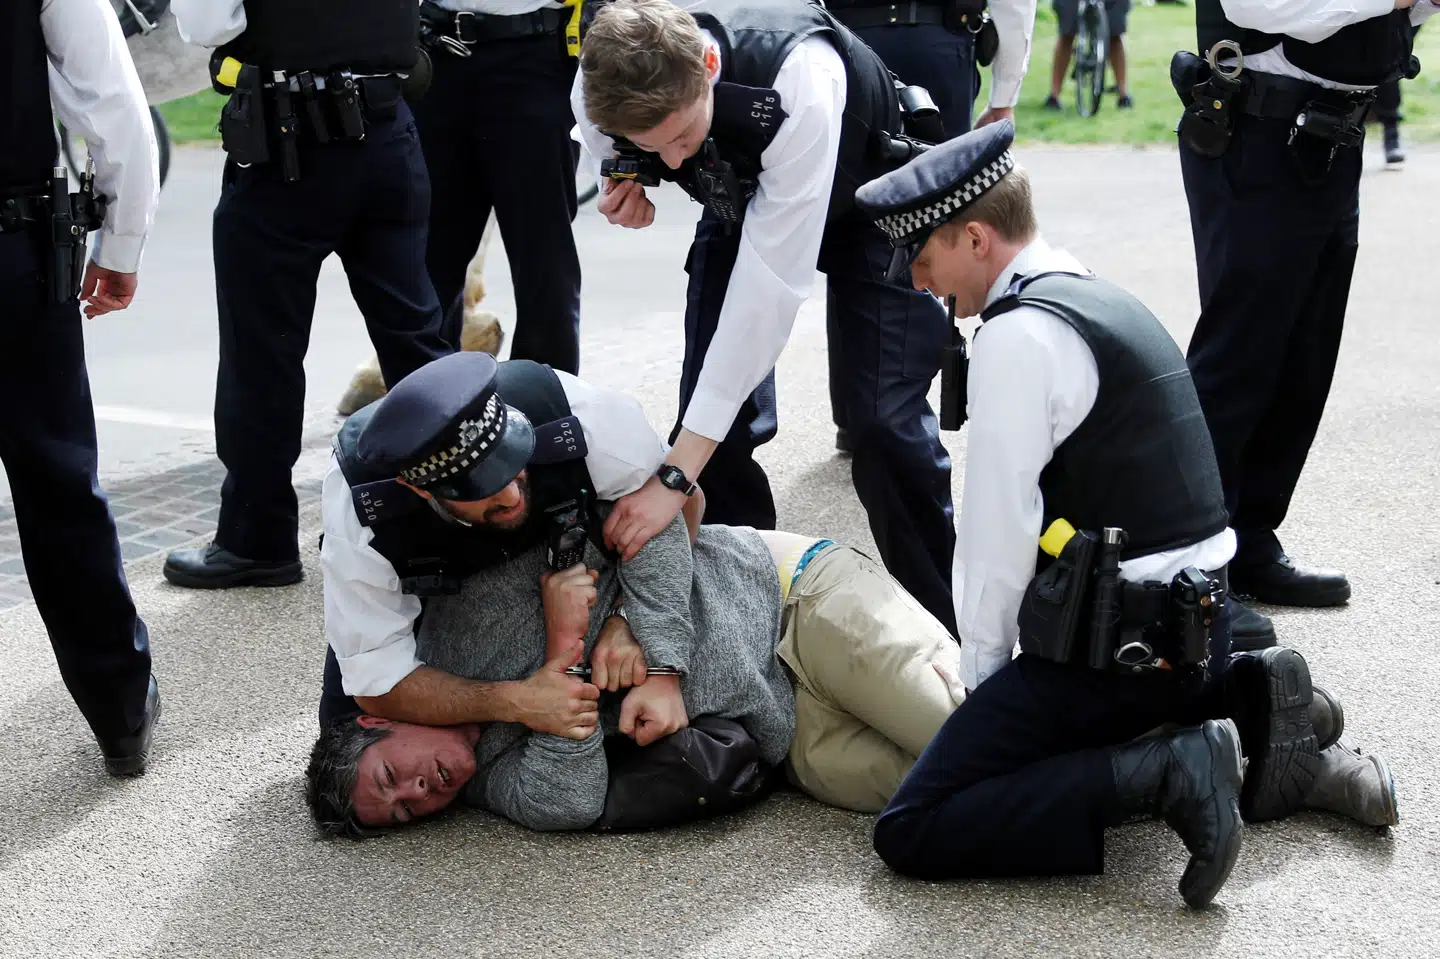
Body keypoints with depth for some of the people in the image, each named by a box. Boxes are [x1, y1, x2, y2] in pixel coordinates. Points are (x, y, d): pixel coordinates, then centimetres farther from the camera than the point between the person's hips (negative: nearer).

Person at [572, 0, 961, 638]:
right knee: (715, 412, -8)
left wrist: (674, 474, -44)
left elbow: (771, 284, -44)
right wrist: (623, 192, -26)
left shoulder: (799, 82, -44)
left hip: (873, 202, -4)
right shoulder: (603, 90, -28)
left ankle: (938, 628, 4)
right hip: (742, 199, 5)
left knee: (883, 418, -14)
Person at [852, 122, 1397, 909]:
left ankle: (1167, 772, -17)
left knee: (910, 834, -9)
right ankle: (1246, 700, 14)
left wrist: (980, 674, -1)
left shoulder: (1018, 333, -15)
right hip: (1195, 624, 9)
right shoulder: (1109, 303, 14)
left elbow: (1000, 530, -15)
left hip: (1113, 646, -9)